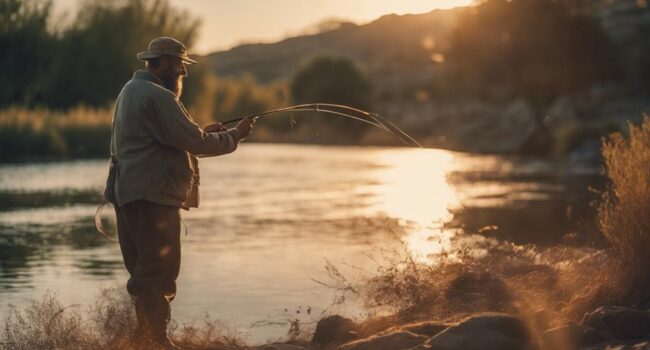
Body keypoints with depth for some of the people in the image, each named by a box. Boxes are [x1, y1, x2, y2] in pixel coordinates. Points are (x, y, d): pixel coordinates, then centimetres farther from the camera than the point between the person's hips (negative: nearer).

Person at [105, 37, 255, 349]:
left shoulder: (130, 90, 19)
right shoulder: (158, 96, -14)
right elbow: (195, 143, -16)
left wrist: (202, 132, 16)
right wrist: (235, 135, -3)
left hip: (128, 193, 10)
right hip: (152, 196, -10)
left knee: (144, 271, 13)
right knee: (158, 271, -6)